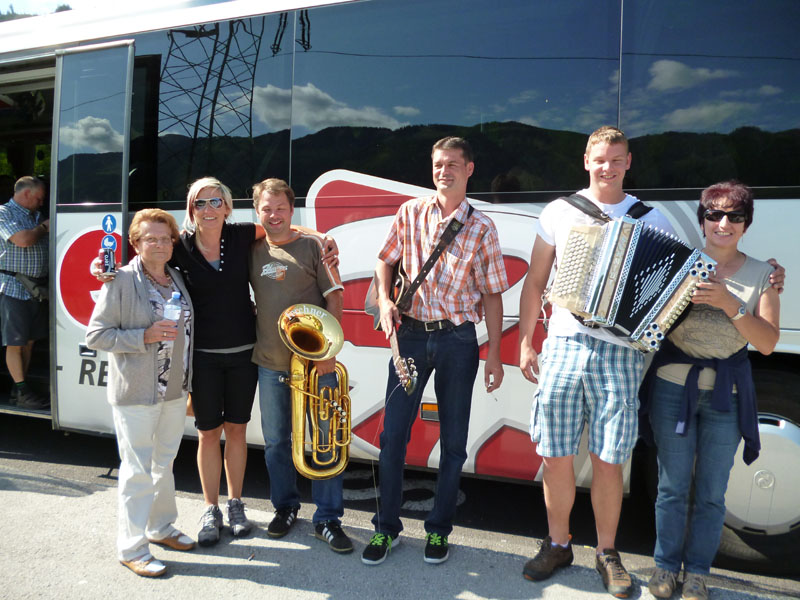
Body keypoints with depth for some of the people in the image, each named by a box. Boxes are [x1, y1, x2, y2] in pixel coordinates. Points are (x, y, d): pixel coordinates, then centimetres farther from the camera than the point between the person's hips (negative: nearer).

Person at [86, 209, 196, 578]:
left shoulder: (177, 279, 8)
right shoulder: (121, 281, -11)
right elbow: (95, 336, -11)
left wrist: (188, 383, 13)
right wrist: (144, 336, -23)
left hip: (174, 391, 6)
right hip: (135, 395, -6)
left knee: (164, 464, 19)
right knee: (138, 470, 1)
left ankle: (160, 528, 36)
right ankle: (131, 548, 16)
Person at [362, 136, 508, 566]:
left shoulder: (481, 228, 1)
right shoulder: (410, 212, 4)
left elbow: (491, 294, 1)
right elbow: (385, 260, 12)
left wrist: (494, 353, -3)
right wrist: (384, 300, -7)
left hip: (458, 340, 0)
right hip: (411, 334, 1)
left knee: (453, 440, 8)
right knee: (393, 434, 5)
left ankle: (438, 530, 26)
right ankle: (386, 527, 22)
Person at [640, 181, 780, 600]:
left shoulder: (762, 276, 2)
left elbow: (768, 342, -8)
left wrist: (729, 304, -21)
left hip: (726, 396, 1)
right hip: (673, 387, 0)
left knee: (711, 491, 9)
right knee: (673, 485, 7)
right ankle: (666, 566, 25)